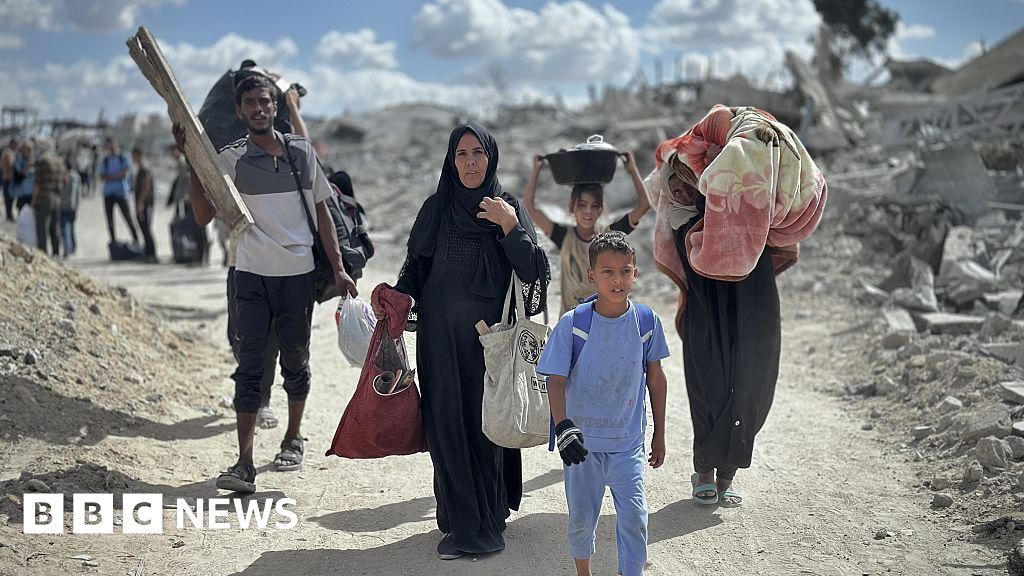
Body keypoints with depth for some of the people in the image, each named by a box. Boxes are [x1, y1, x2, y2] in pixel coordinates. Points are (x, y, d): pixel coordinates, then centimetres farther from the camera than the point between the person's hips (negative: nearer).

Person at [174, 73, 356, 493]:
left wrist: (338, 268, 6)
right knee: (249, 367, -5)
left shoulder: (301, 152, 5)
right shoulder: (231, 159, -1)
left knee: (295, 360, 12)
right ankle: (244, 463, -6)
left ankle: (293, 438, 32)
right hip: (252, 275, -2)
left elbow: (322, 212, 10)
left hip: (299, 274, 2)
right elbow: (204, 215, -11)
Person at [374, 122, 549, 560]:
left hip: (489, 334, -1)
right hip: (440, 335, 2)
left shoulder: (509, 208, 2)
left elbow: (530, 271, -6)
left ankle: (487, 522, 13)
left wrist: (510, 227, -17)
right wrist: (396, 299, -7)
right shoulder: (436, 208, 7)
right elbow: (414, 267, 10)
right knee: (447, 426, 0)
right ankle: (460, 524, 8)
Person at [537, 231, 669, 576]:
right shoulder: (573, 323, -13)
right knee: (581, 516, 13)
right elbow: (556, 380, -11)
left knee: (634, 513, -9)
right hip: (582, 439, 0)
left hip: (627, 440, 1)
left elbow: (655, 378, 5)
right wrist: (563, 427, -26)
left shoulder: (646, 321, -6)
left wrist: (659, 434, 10)